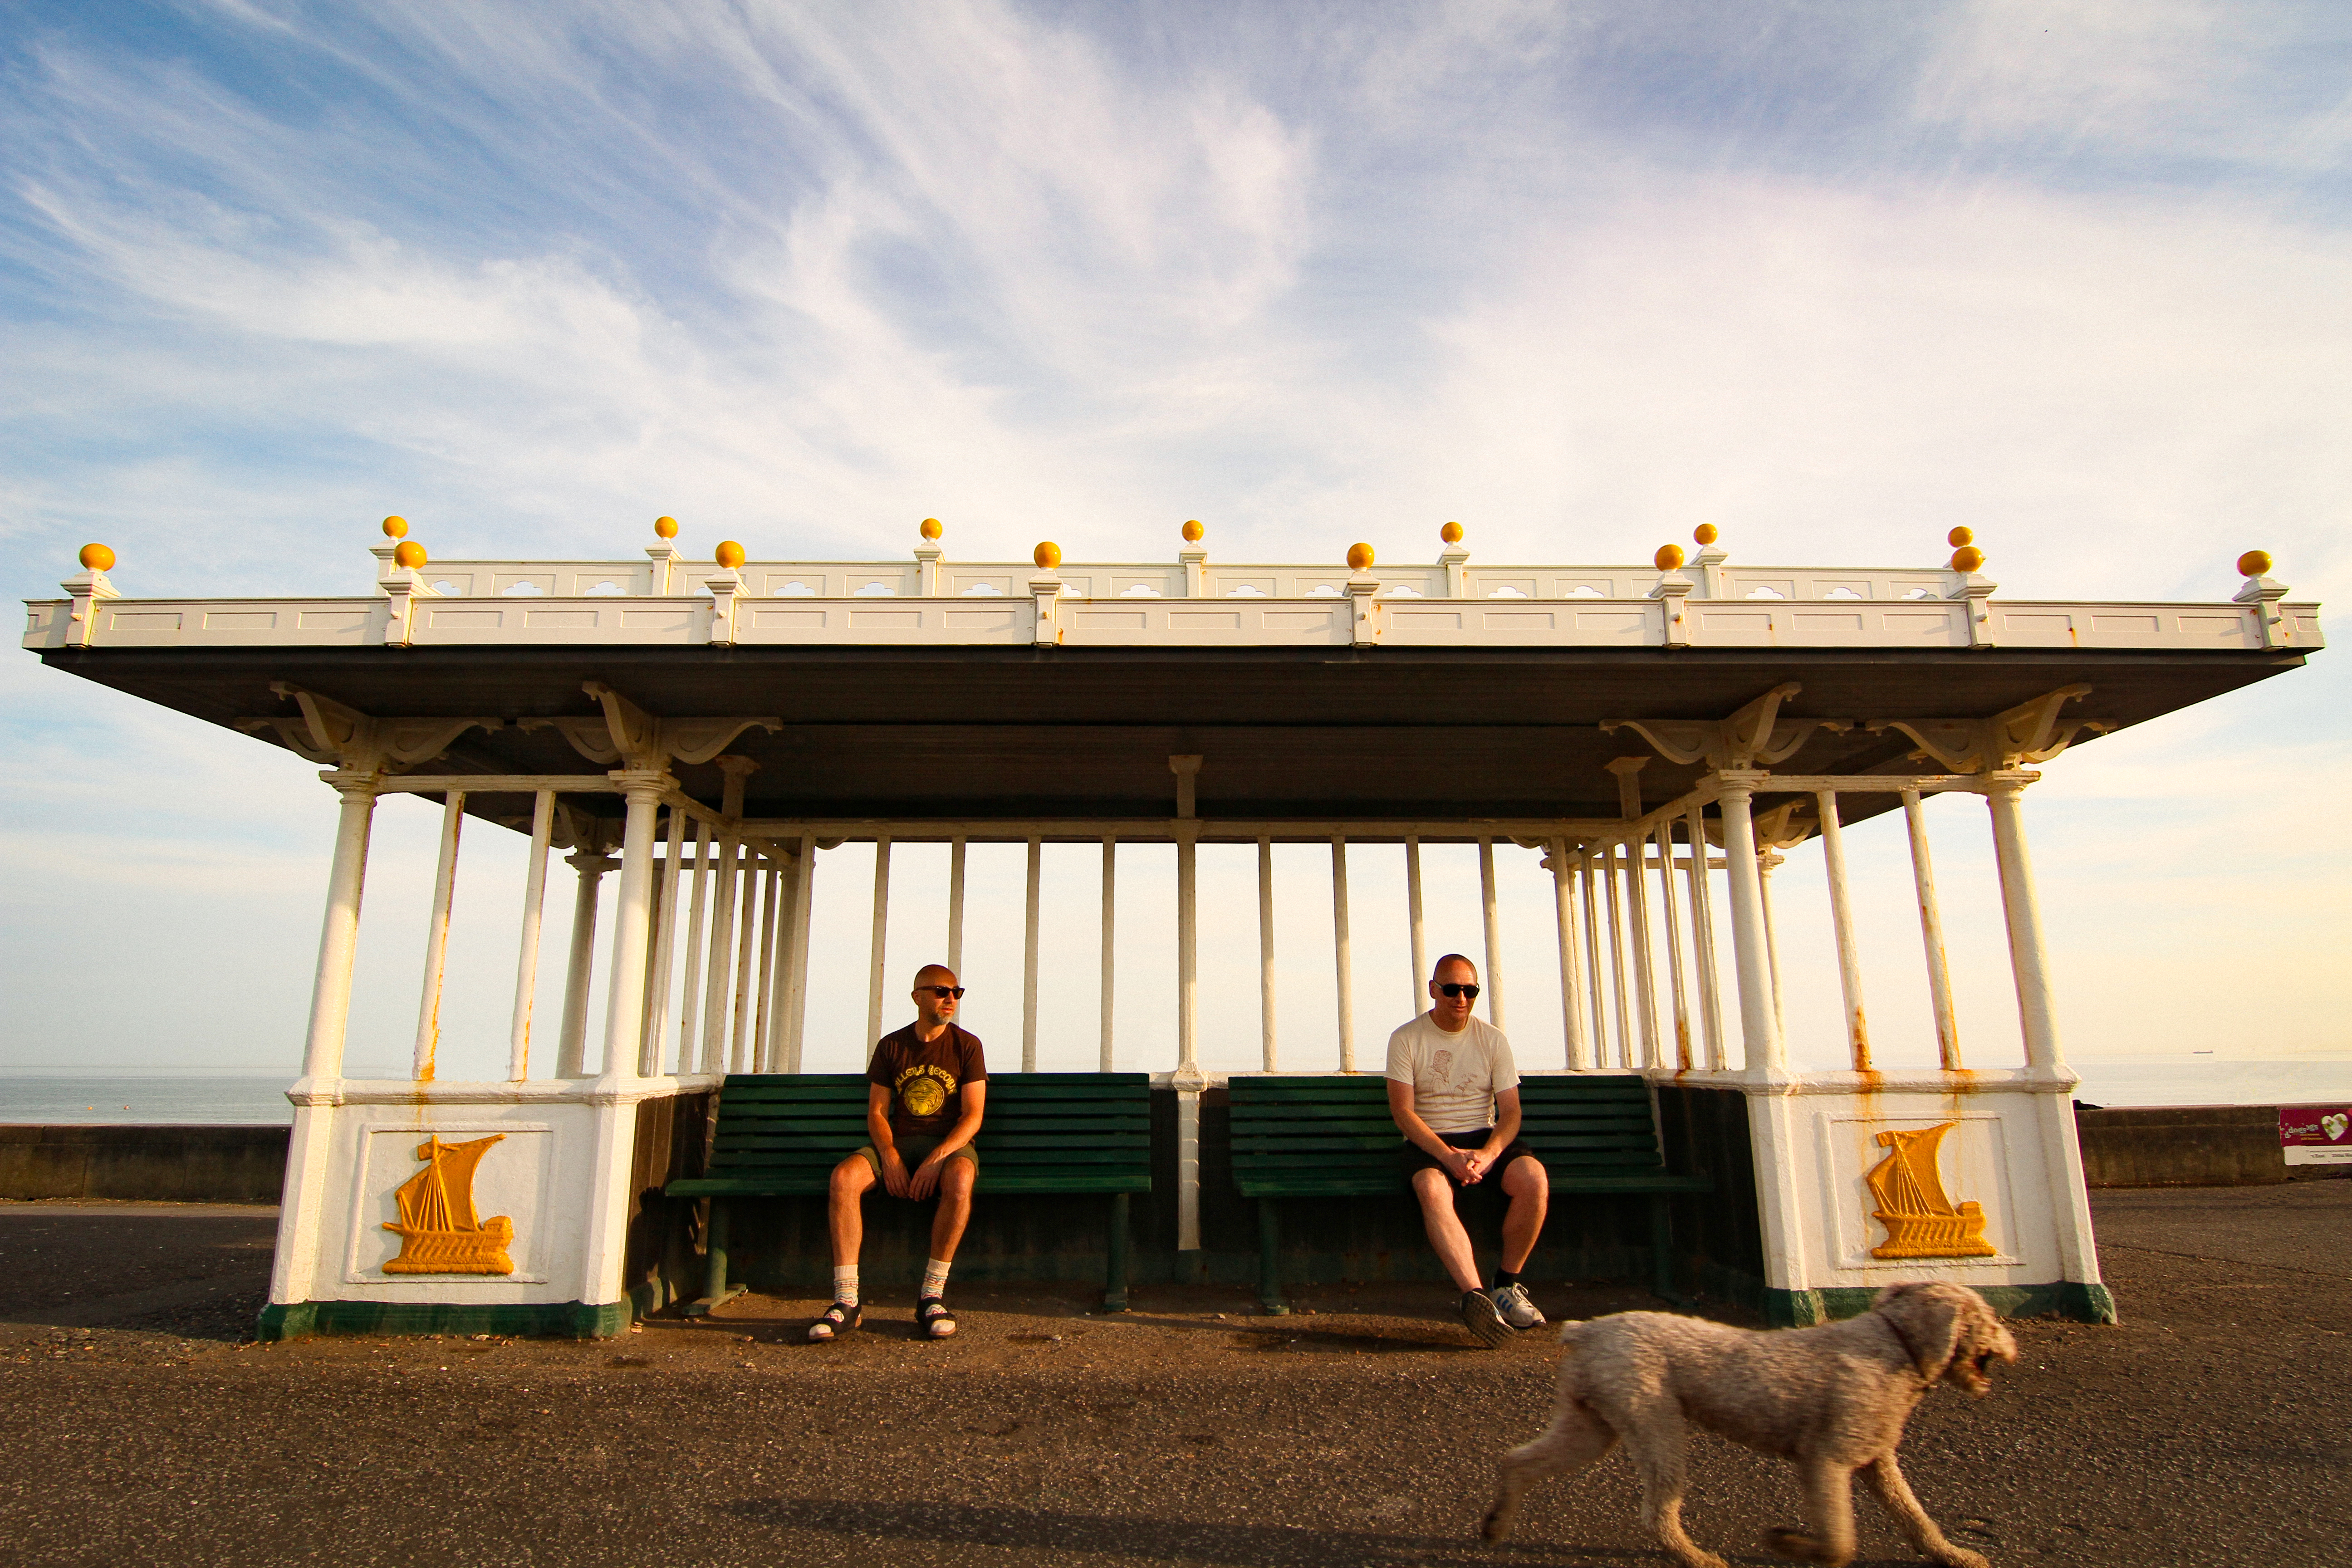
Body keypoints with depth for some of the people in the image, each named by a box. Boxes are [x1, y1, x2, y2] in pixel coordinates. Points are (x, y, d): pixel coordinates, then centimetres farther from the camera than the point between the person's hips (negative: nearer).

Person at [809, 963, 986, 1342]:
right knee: (844, 1176, -27)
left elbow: (973, 1115, -6)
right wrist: (890, 1156, -15)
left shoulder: (966, 1045, 2)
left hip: (950, 1143, -2)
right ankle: (847, 1301, -24)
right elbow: (877, 1113, 6)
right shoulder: (891, 1046, 9)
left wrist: (937, 1159, -21)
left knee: (960, 1179, -38)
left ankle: (932, 1297, -25)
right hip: (898, 1141, 2)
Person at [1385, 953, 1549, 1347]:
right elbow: (1403, 1111, -8)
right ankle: (1474, 1295, -40)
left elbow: (1510, 1112, 1)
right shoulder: (1406, 1039, -2)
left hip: (1485, 1137, 3)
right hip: (1429, 1142, -2)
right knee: (1432, 1188, -35)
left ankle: (1506, 1285, -9)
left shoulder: (1492, 1040, 5)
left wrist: (1487, 1155, -19)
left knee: (1535, 1179, -26)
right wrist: (1449, 1156, -22)